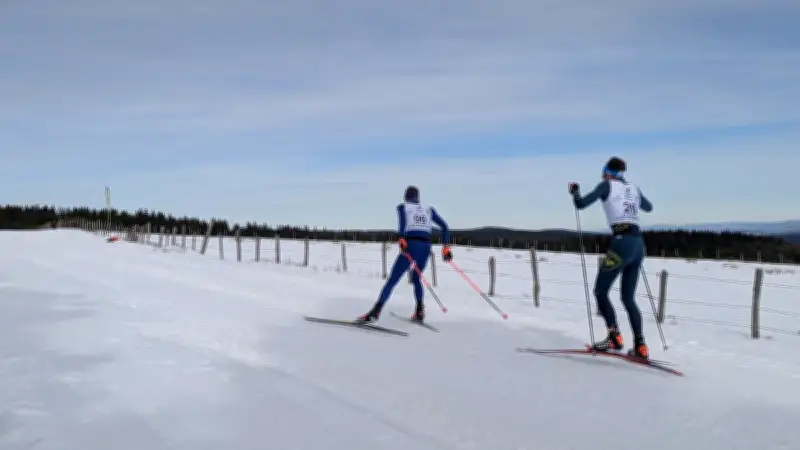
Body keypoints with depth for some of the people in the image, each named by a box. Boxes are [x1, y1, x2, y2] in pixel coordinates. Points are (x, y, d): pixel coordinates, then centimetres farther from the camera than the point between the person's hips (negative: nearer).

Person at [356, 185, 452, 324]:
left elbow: (403, 218, -12)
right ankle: (419, 312, 14)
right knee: (416, 278, 26)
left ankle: (376, 311, -17)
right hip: (426, 247, 3)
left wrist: (401, 239, -21)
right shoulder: (429, 209, 23)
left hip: (410, 245, -3)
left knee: (392, 280, -3)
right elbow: (444, 226, 14)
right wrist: (446, 247, 14)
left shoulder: (402, 207, 13)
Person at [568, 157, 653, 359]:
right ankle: (640, 346, 5)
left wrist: (574, 191, 18)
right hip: (639, 244, 7)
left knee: (600, 291, 4)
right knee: (628, 297, 13)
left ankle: (614, 337, -7)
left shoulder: (607, 185, 3)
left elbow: (581, 204, -2)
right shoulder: (634, 188, 20)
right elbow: (649, 207, 38)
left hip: (622, 243, -7)